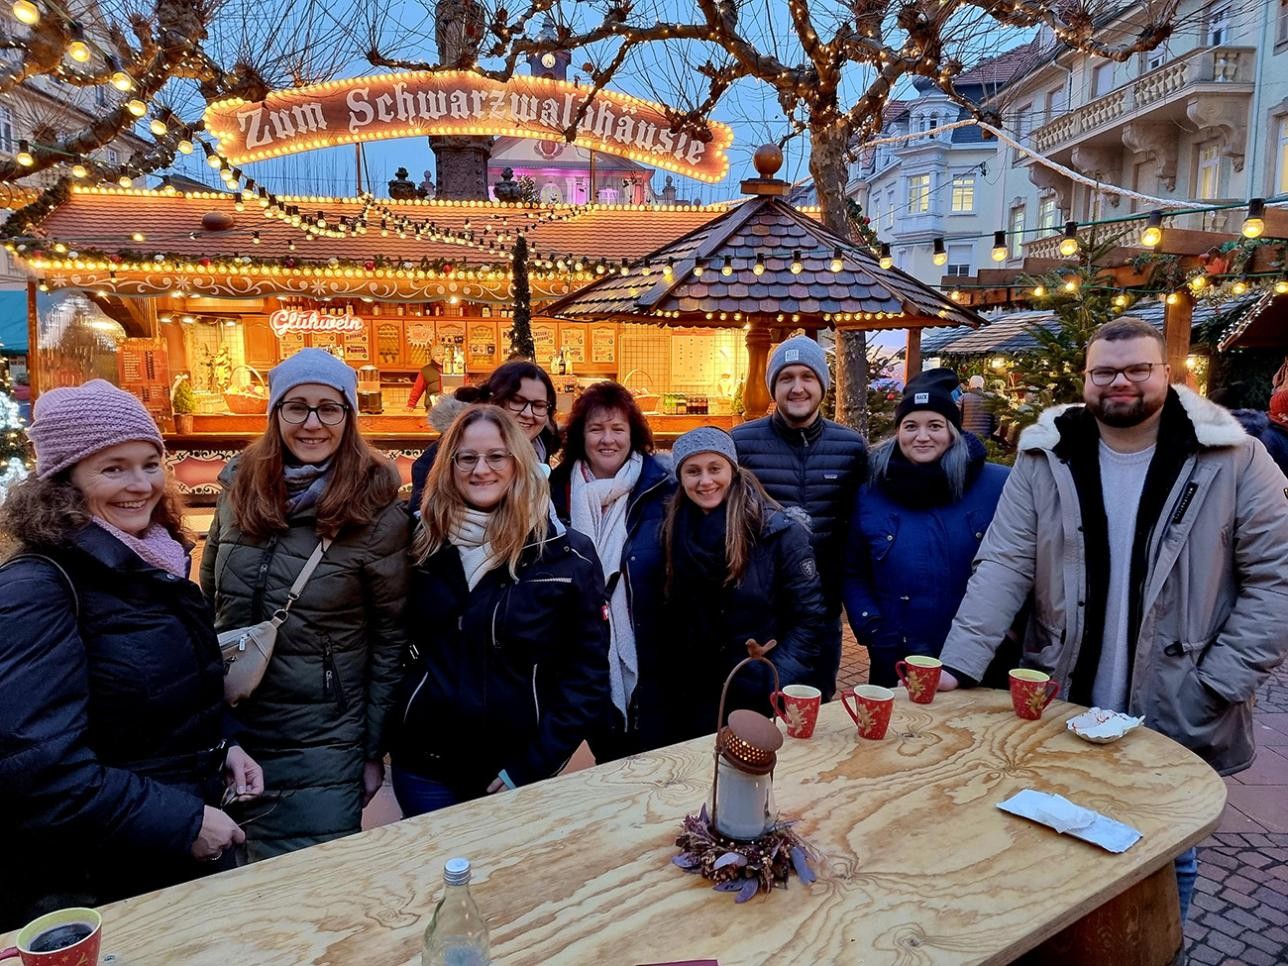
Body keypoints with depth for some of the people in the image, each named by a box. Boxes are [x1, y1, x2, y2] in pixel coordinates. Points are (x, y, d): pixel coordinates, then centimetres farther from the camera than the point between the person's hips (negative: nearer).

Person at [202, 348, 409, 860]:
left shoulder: (377, 513, -13)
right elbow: (207, 599, 13)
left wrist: (374, 750, -4)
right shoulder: (240, 488, 0)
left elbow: (390, 641, -7)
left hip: (323, 748, -4)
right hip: (229, 728, 4)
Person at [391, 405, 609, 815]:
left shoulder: (567, 554, -9)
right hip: (424, 767, 2)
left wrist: (530, 768, -12)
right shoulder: (422, 543, -2)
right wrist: (385, 741, -1)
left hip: (518, 772, -2)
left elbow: (587, 677, -8)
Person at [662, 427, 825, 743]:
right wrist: (671, 691, 0)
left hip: (768, 704, -3)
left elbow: (809, 618, -11)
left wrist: (775, 686, -19)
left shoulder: (779, 532, -13)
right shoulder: (674, 534, -1)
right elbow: (670, 625, 6)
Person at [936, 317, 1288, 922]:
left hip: (1178, 720, -1)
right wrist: (958, 666, -18)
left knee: (1166, 864, 17)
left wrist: (1219, 686, -10)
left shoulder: (1233, 459, -7)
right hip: (1061, 711, 1)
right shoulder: (1046, 457, -4)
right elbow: (1003, 567, -8)